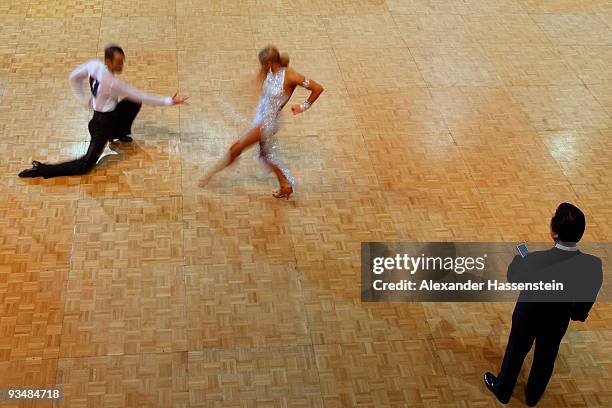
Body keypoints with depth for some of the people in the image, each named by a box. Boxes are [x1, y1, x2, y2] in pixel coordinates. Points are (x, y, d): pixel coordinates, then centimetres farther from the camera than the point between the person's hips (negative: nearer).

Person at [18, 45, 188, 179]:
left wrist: (84, 98, 13)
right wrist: (168, 101, -17)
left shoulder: (93, 64, -10)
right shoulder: (113, 83, -29)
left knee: (133, 103, 10)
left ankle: (119, 133, 25)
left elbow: (73, 77, 7)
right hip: (103, 122, -9)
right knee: (86, 165, -9)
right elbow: (142, 96, -23)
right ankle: (40, 170, -10)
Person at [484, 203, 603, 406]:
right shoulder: (593, 265, -29)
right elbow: (585, 305, -13)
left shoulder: (535, 261, -37)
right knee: (545, 359, 29)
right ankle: (533, 396, 54)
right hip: (558, 322, 2)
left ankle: (502, 391, 50)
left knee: (515, 354, 25)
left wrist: (518, 259, 7)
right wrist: (577, 315, 10)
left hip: (528, 317, -2)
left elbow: (512, 278, -14)